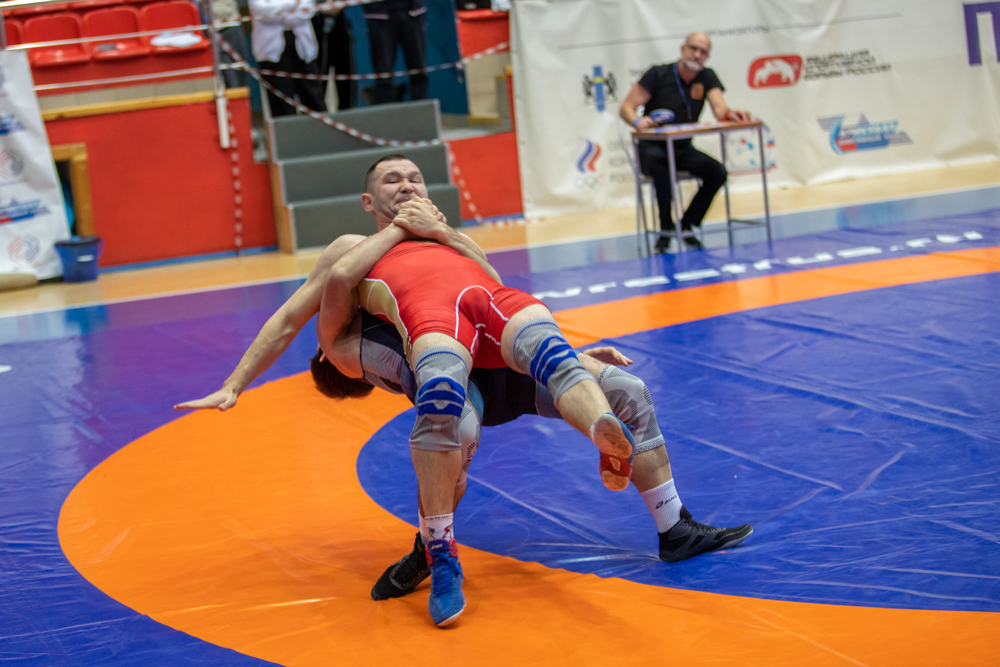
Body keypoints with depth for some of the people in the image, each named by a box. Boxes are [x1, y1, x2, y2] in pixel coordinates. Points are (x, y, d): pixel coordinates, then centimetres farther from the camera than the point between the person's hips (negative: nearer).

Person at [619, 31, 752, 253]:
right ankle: (666, 231, -22)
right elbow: (626, 108, -14)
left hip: (682, 148, 4)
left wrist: (730, 114, -41)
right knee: (663, 168, -38)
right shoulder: (658, 74, -9)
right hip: (652, 147, -4)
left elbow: (719, 109, -15)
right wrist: (637, 121, -37)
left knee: (717, 172, -21)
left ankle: (687, 226, -3)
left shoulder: (707, 77, 1)